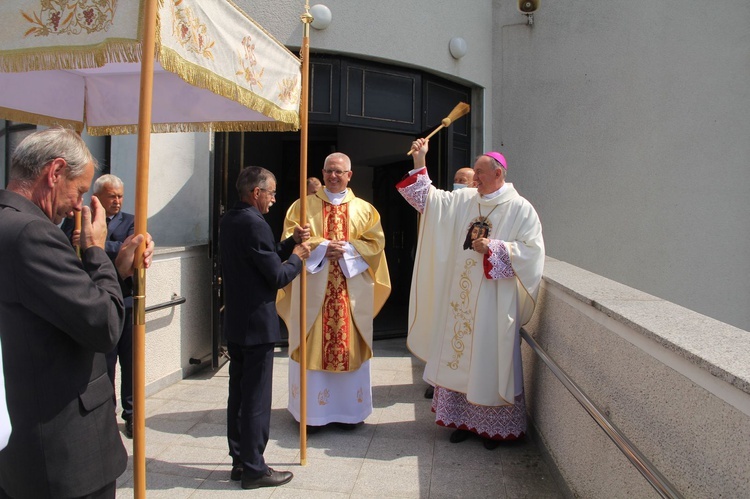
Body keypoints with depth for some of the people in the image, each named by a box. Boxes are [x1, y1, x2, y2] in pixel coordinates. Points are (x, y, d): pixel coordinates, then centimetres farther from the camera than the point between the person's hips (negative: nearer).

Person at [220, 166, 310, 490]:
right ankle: (254, 469, 12)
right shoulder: (255, 224, -19)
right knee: (256, 399, 1)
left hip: (235, 322, 9)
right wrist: (297, 256, 0)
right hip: (257, 323, -9)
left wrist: (291, 243, 7)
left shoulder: (228, 220, 9)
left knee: (238, 393, 16)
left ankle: (240, 461, 27)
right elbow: (278, 276, -17)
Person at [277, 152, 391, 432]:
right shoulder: (304, 205, 7)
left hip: (352, 290, 1)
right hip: (313, 287, -1)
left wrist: (347, 249, -12)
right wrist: (322, 247, -13)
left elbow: (376, 243, 2)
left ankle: (349, 410, 16)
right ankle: (312, 411, 13)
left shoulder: (364, 209, 10)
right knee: (312, 346, 1)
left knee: (350, 346, 5)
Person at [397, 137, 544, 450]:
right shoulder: (463, 200, 9)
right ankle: (463, 419, 23)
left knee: (490, 361, 2)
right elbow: (427, 199, 9)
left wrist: (493, 248, -17)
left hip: (493, 301, -5)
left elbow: (532, 250, -11)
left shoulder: (520, 209, -5)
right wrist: (419, 163, 2)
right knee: (458, 355, 9)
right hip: (461, 298, 5)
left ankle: (493, 426, 17)